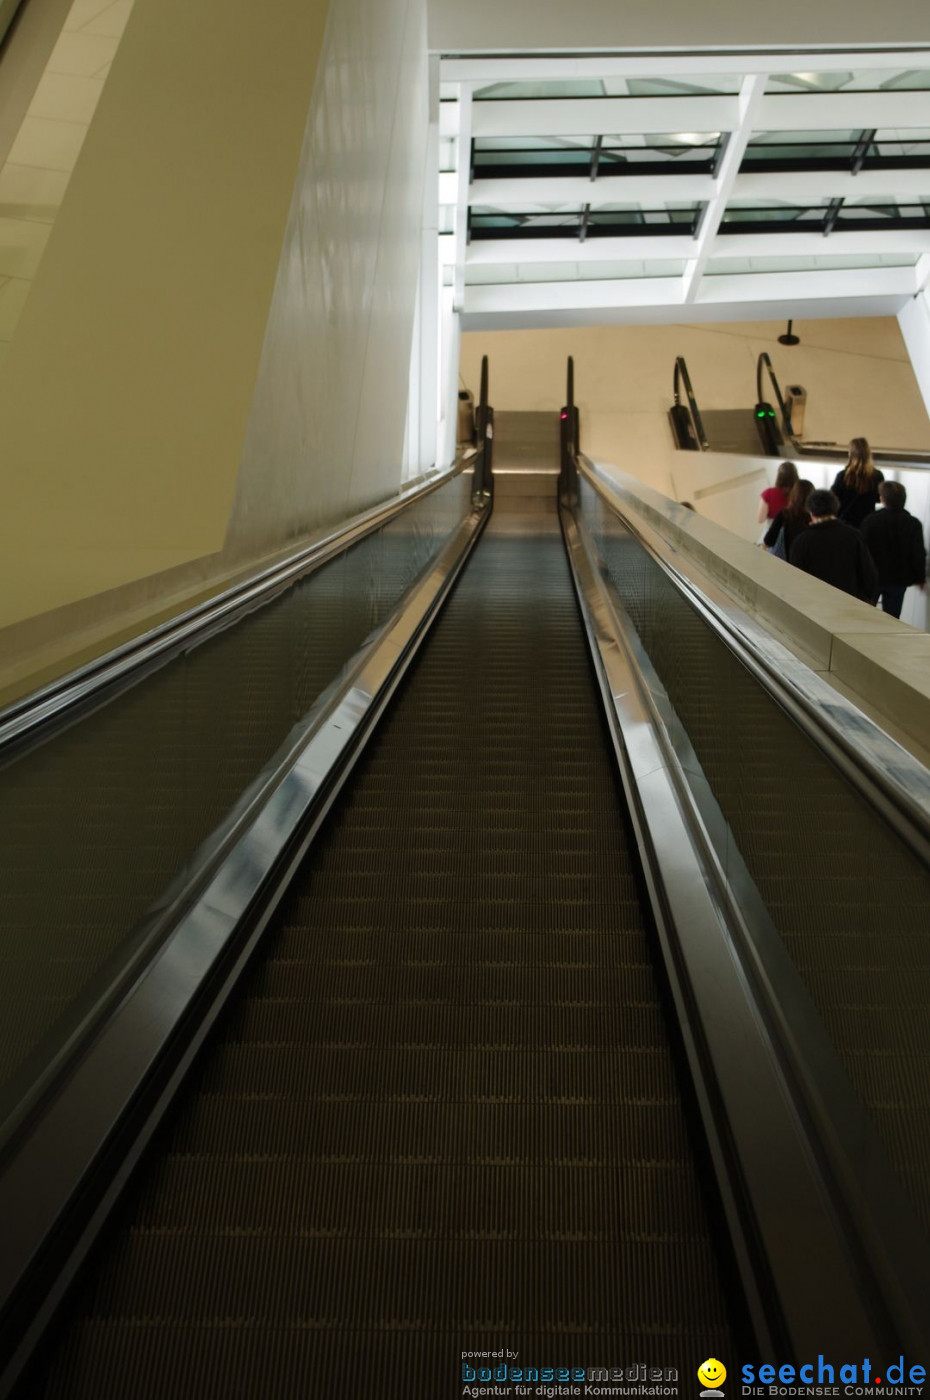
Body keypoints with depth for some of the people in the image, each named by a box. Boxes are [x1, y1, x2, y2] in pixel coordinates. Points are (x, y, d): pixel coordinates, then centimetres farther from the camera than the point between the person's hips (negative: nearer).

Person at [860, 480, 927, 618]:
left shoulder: (870, 520, -14)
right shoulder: (913, 524, -9)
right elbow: (919, 554, -7)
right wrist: (921, 578, 7)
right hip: (899, 579, 1)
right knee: (892, 617, 9)